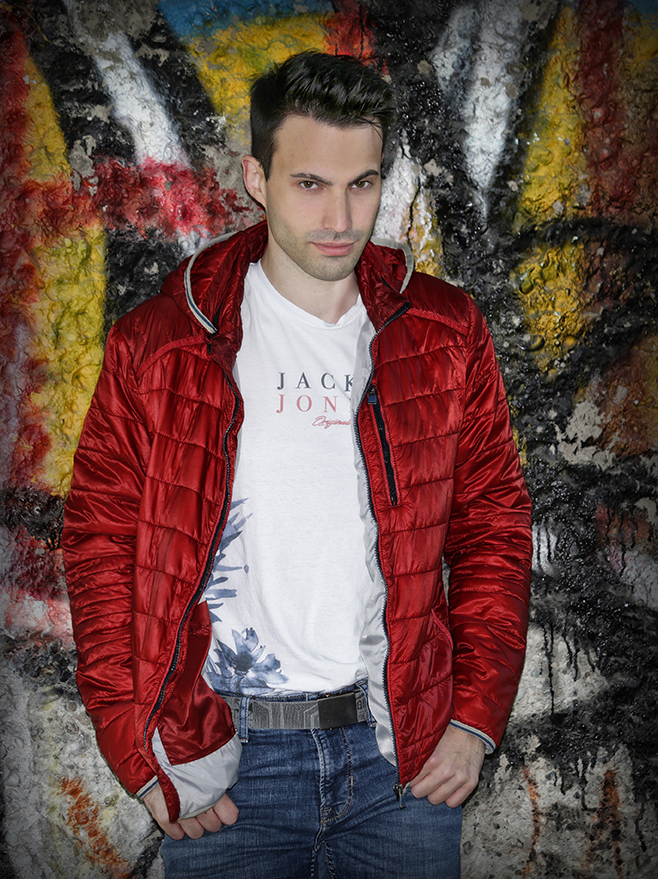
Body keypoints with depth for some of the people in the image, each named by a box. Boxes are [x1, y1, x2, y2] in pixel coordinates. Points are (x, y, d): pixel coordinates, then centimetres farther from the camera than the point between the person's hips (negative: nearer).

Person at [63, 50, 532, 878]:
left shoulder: (444, 334, 1)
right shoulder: (159, 344, -4)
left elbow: (492, 523, 5)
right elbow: (103, 542, -1)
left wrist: (476, 717, -1)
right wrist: (141, 754, -6)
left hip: (405, 750, 2)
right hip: (223, 761, -1)